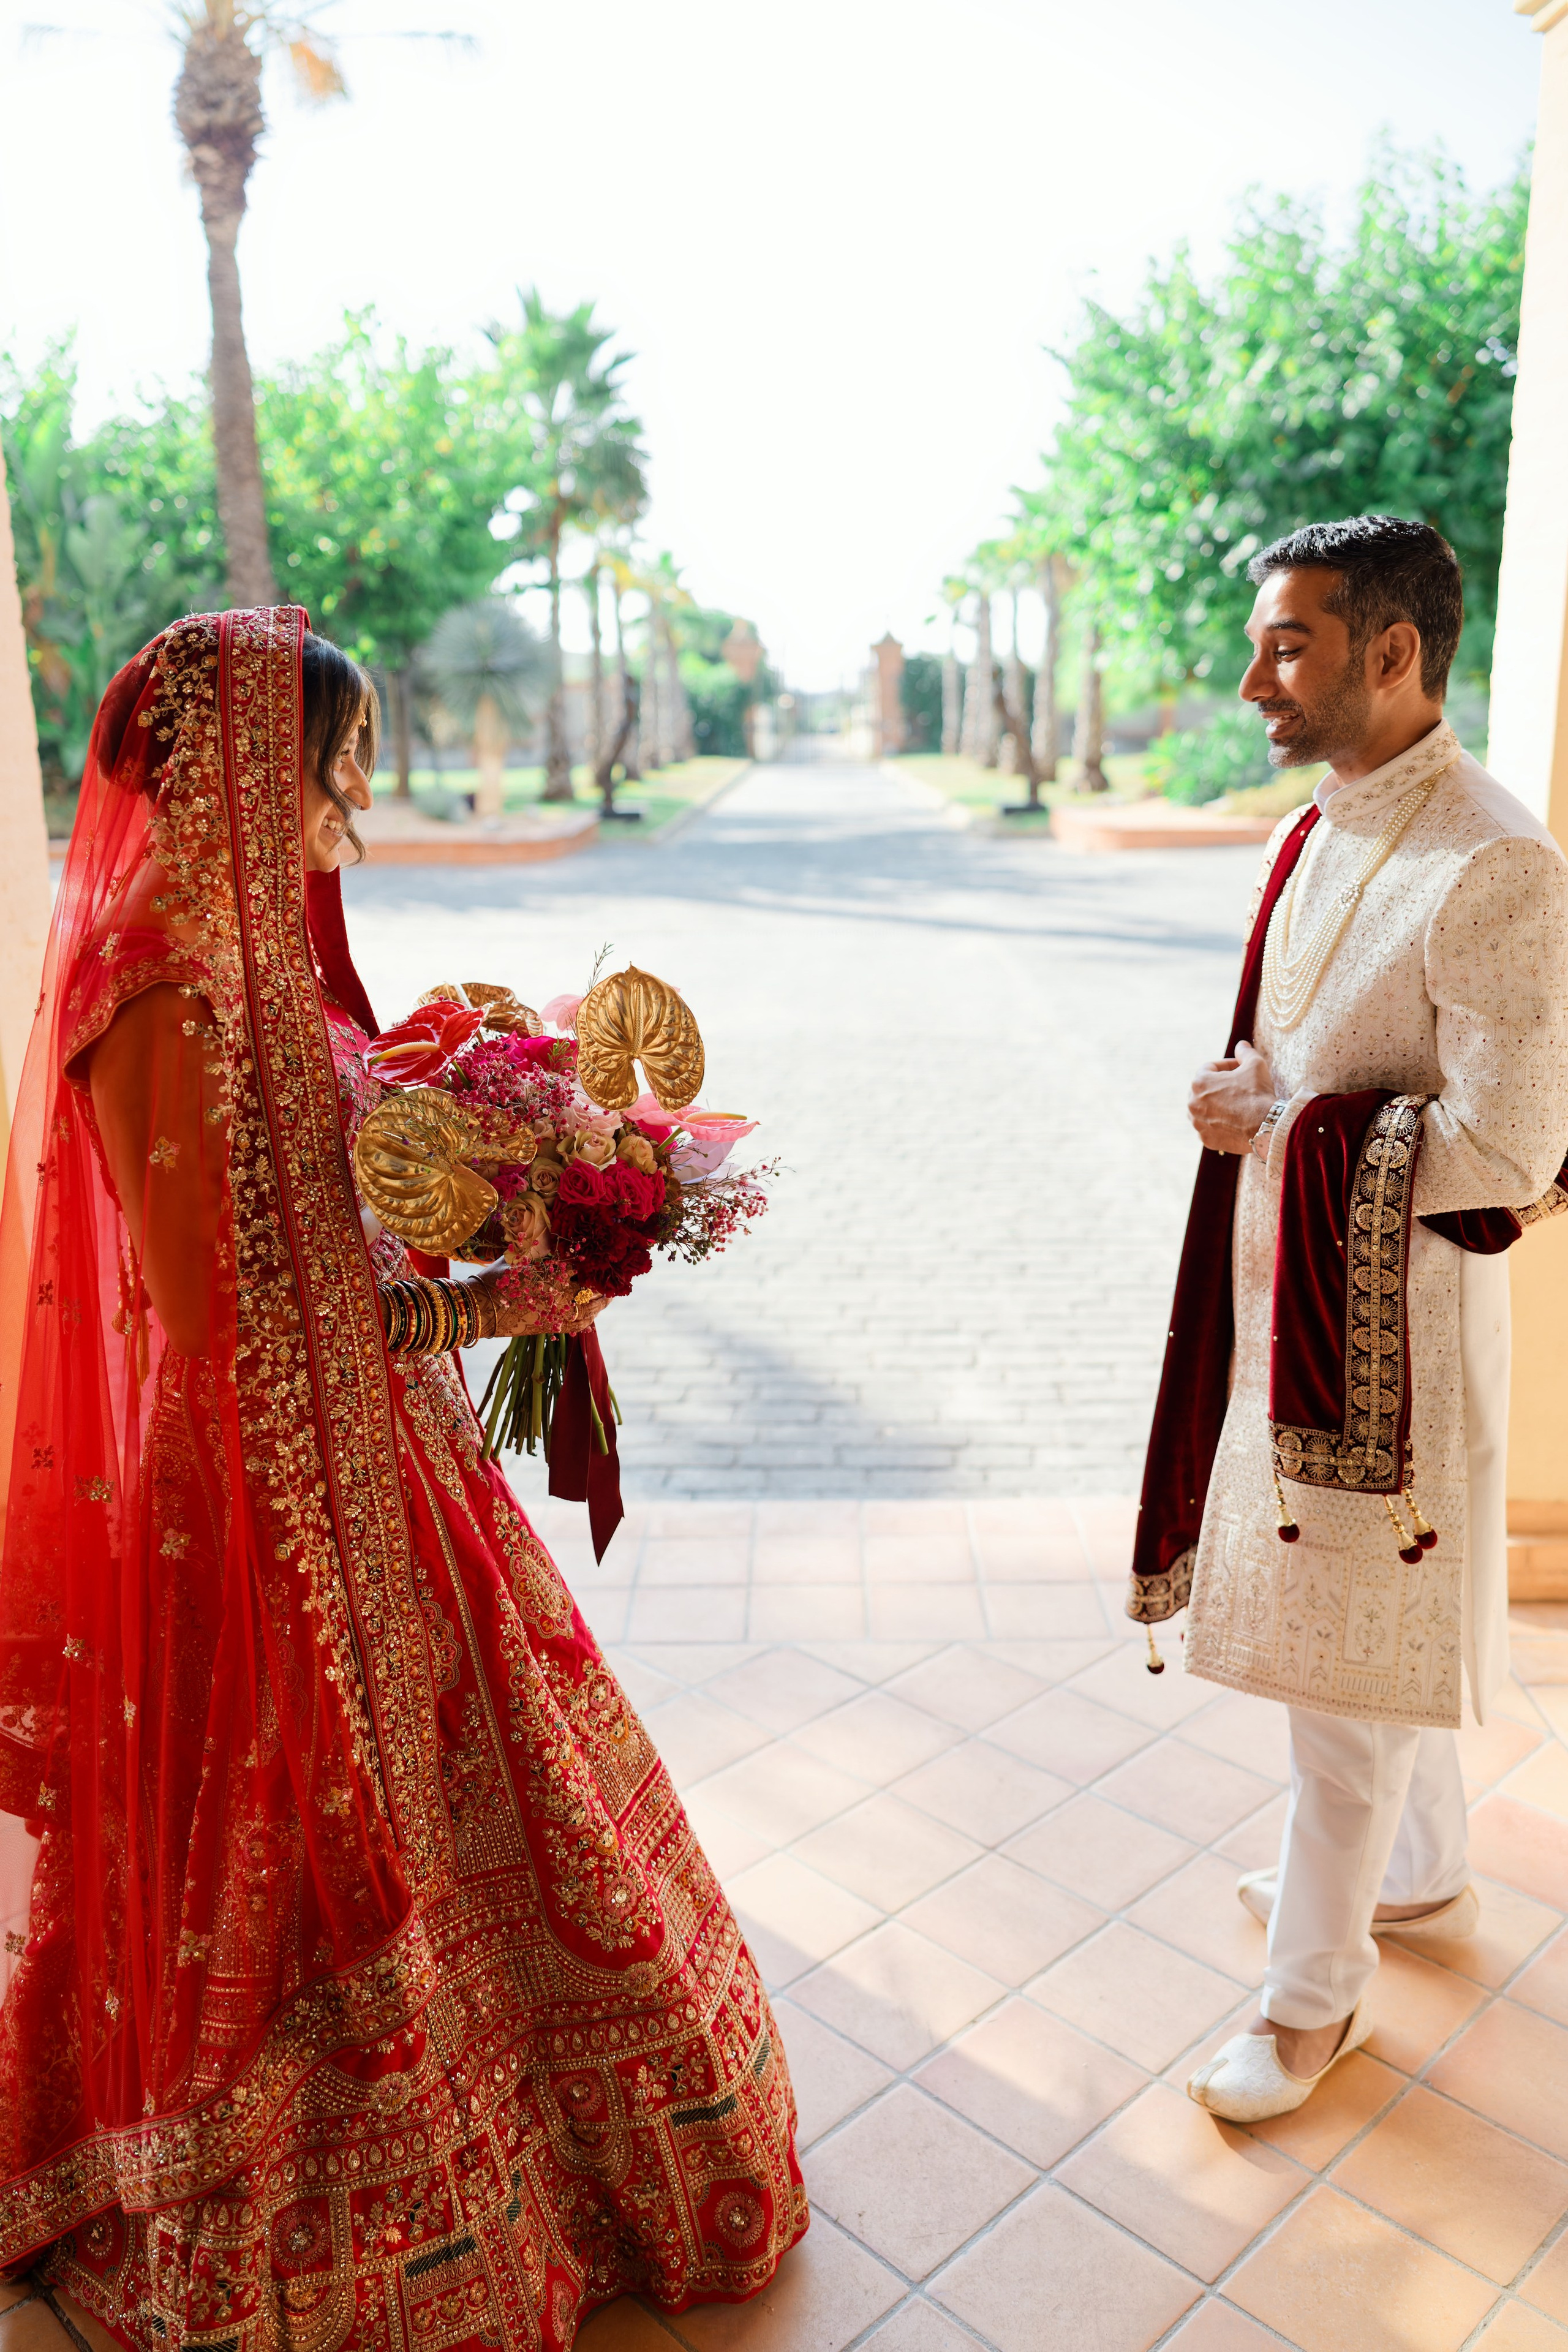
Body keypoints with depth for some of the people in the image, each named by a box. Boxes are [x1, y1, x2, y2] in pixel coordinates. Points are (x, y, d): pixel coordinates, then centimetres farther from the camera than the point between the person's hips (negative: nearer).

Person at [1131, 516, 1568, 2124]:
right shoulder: (1313, 842, 6)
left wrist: (1279, 1127, -18)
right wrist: (1249, 1104, 4)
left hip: (1393, 1325, -8)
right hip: (1289, 1300, 8)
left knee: (1345, 1666, 6)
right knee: (1379, 1627, 24)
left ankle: (1315, 1992, 27)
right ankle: (1420, 1876, 47)